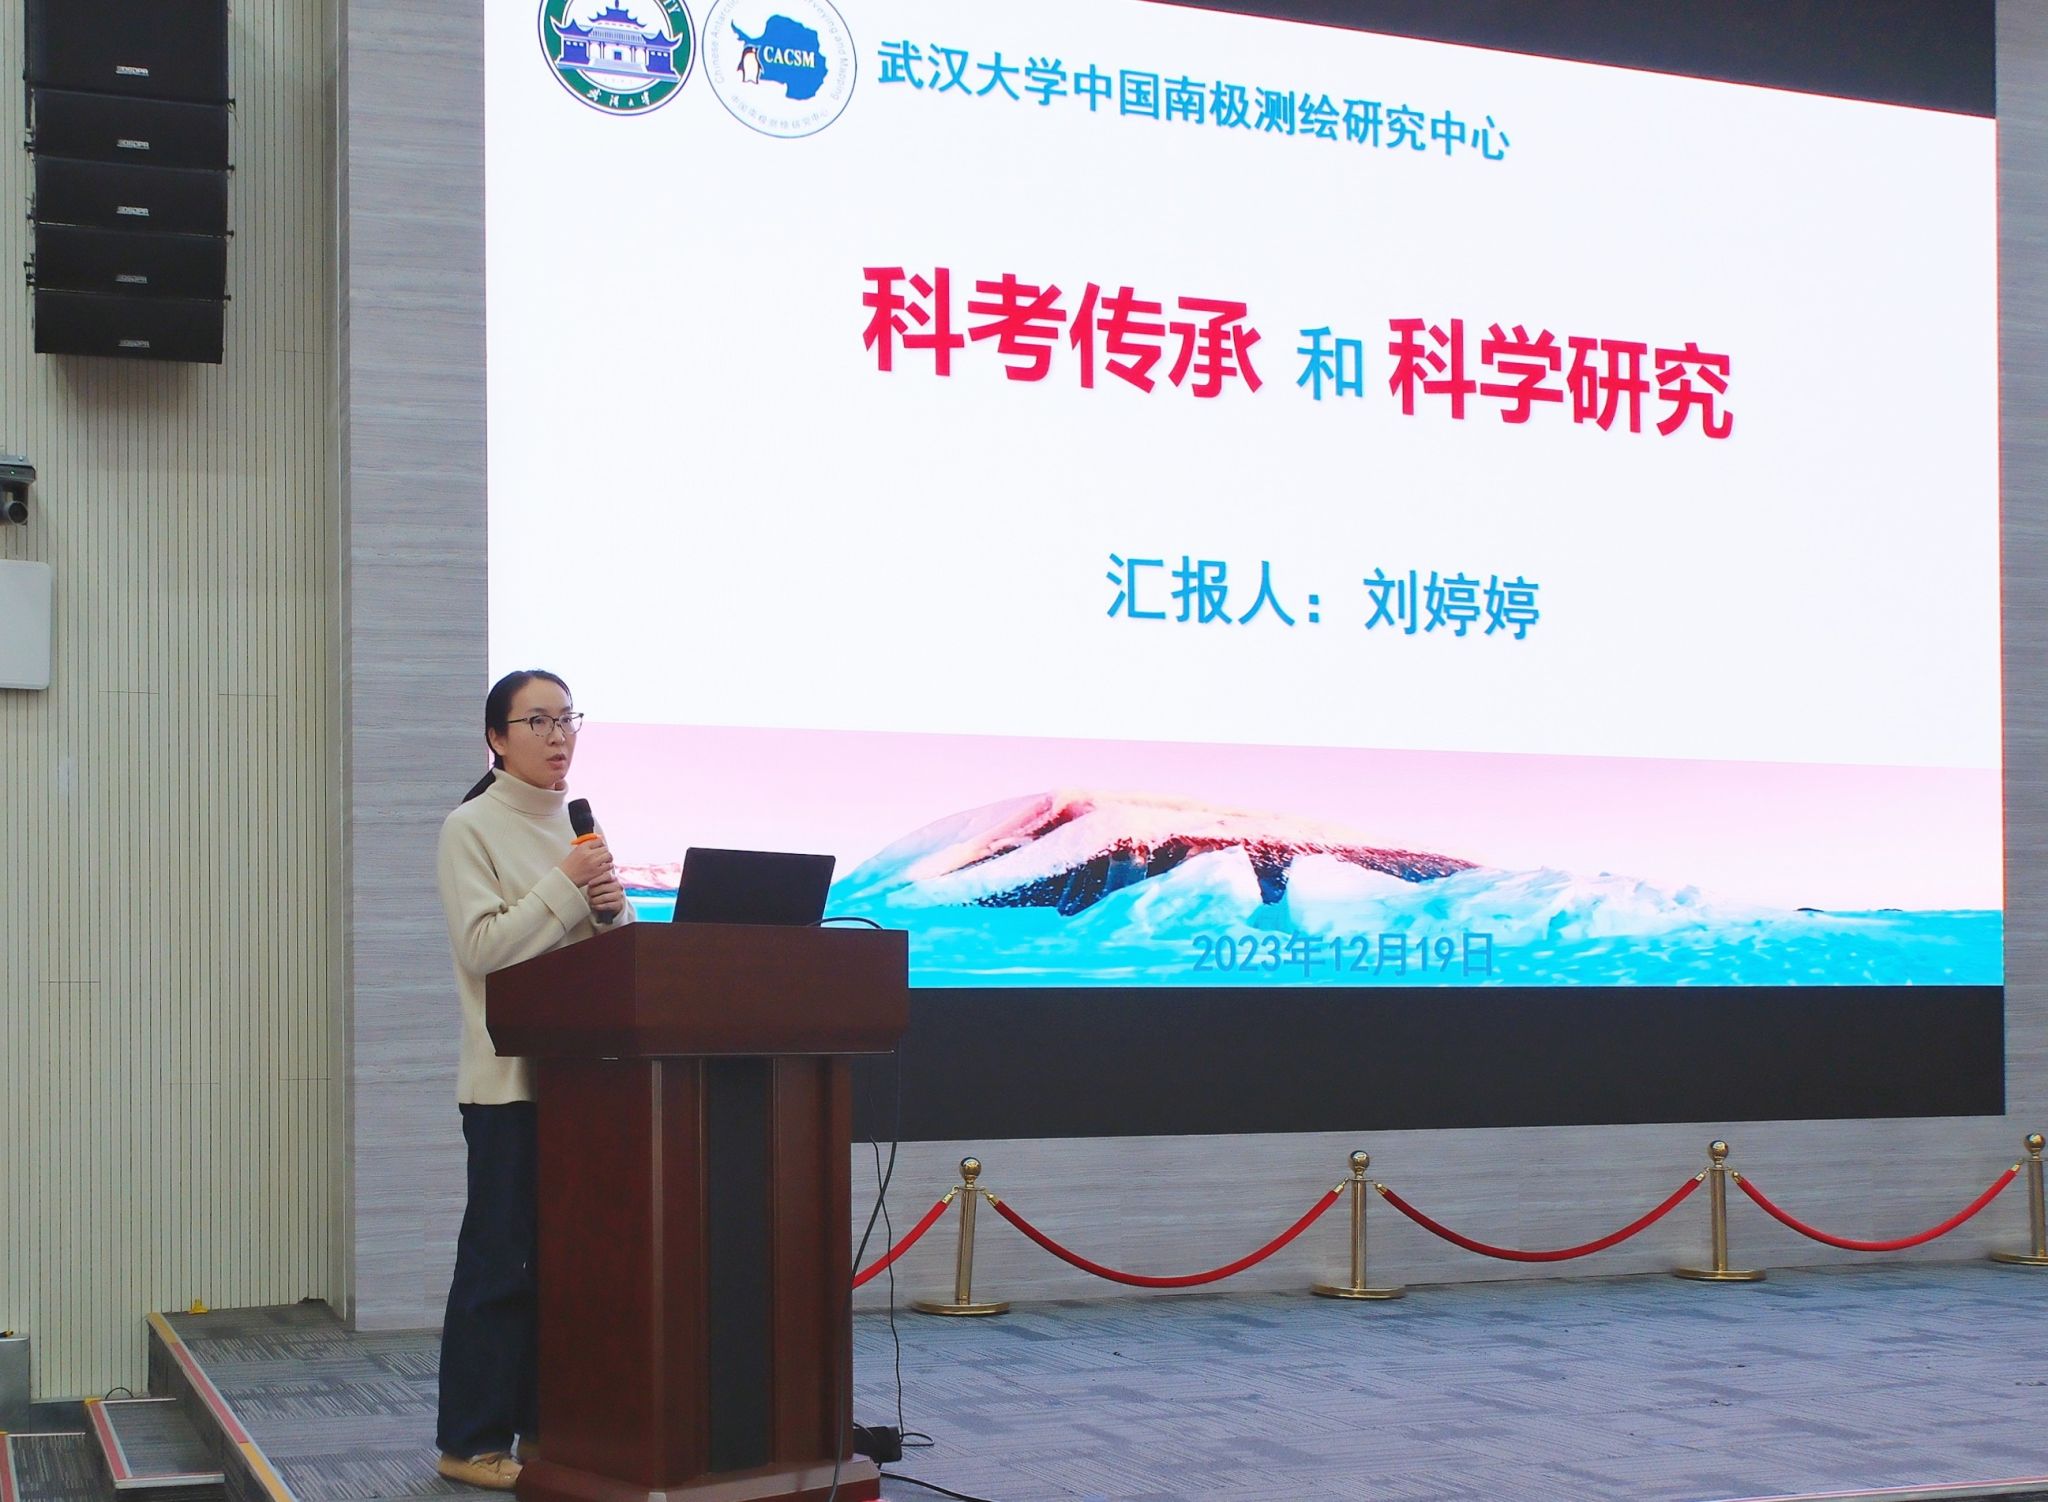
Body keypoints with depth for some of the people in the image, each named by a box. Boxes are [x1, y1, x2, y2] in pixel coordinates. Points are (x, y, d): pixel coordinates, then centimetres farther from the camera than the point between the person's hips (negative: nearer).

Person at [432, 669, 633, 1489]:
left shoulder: (582, 823, 15)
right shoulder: (470, 828, -3)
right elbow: (481, 946, -14)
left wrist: (613, 904, -5)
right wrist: (566, 888, -16)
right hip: (511, 1073, -6)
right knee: (503, 1259, -3)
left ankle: (546, 1426, 15)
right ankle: (472, 1440, 4)